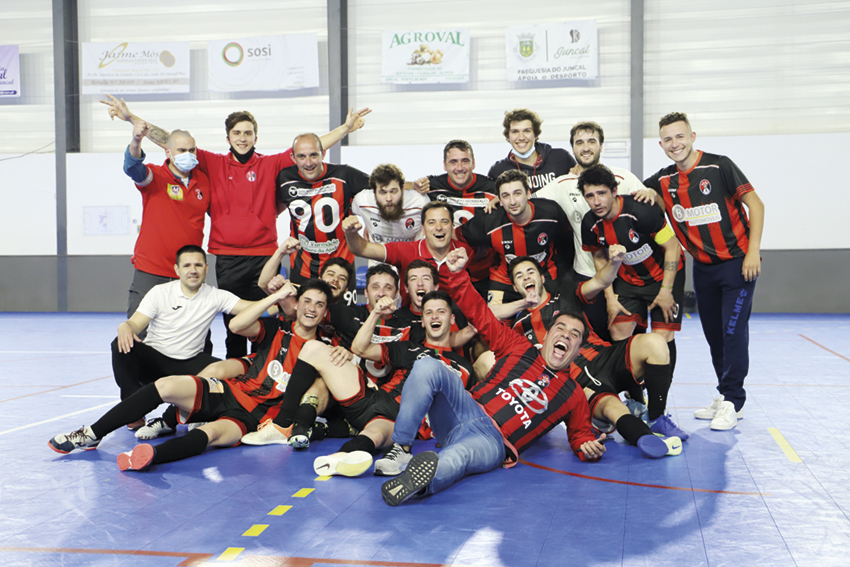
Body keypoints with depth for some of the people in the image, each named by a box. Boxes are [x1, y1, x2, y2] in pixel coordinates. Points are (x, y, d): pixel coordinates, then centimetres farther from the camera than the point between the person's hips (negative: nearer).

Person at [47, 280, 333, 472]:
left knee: (212, 433, -36)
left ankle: (152, 455, -65)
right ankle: (92, 435, -10)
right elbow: (237, 324, -11)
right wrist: (276, 296, -12)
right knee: (166, 385, -20)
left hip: (252, 417, -3)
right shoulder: (278, 329, 6)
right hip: (232, 392, 3)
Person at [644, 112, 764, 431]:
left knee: (733, 331, -8)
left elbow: (755, 204, -10)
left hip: (737, 263, -5)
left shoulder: (718, 166, -11)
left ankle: (732, 402, 2)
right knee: (713, 334, 10)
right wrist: (646, 194, -13)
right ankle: (726, 396, 23)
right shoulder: (663, 181, 2)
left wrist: (753, 252, -17)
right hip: (702, 267, 5)